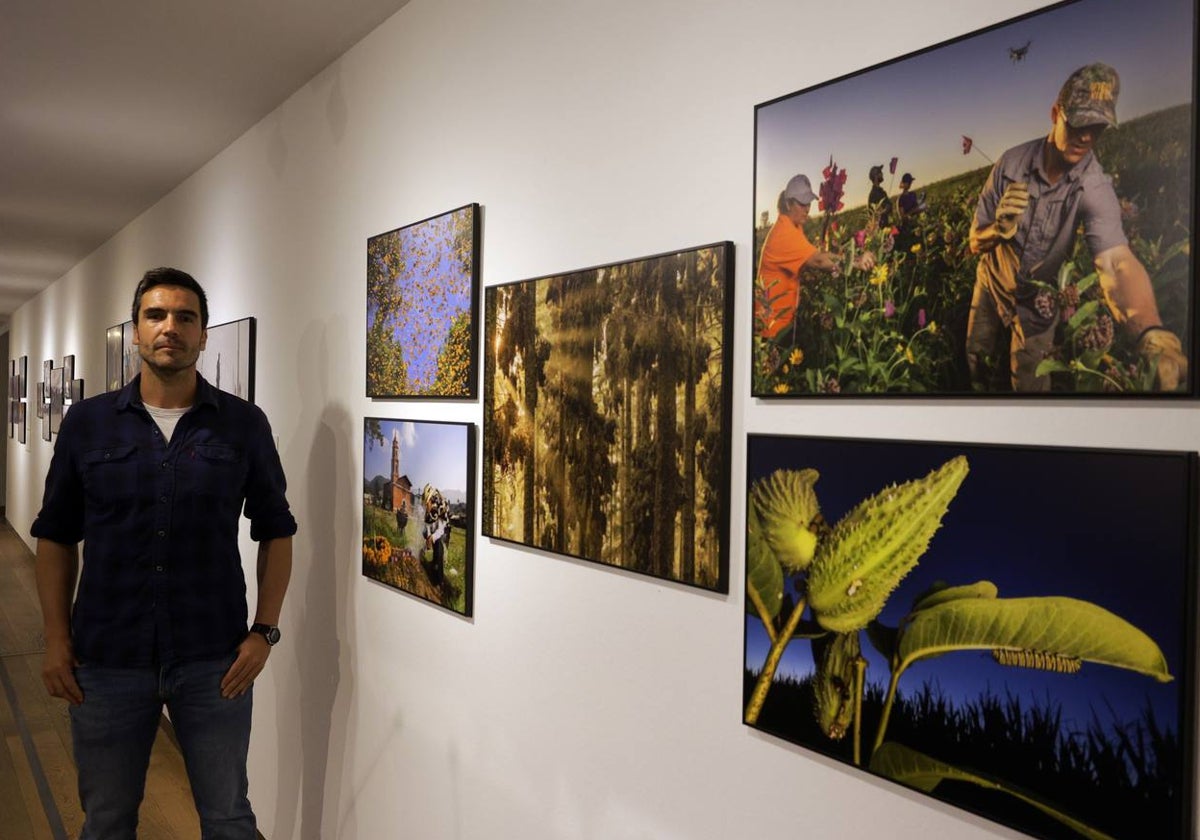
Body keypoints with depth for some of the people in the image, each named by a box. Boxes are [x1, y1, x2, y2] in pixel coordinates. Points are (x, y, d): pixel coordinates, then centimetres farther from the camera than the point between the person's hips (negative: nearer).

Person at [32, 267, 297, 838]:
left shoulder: (244, 425, -2)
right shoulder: (87, 422, 2)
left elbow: (276, 532, 3)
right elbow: (56, 537, 7)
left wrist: (264, 631, -4)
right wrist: (57, 639, 1)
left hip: (214, 661, -1)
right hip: (105, 661, 1)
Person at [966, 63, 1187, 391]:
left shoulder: (1096, 188, -26)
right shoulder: (1012, 162, -21)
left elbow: (1116, 260, -42)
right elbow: (976, 243, -15)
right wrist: (999, 229, -40)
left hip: (1037, 300, -1)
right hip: (991, 283, 2)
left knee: (1030, 385, 8)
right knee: (976, 359, 18)